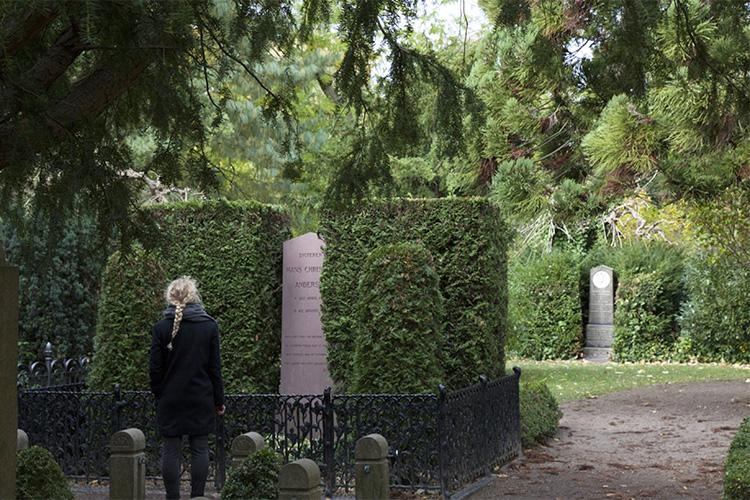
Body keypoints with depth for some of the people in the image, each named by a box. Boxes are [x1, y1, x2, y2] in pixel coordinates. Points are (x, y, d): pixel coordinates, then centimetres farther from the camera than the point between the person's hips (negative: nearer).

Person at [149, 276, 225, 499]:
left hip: (171, 399, 0)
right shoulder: (210, 326, -3)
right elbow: (215, 367, 0)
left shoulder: (161, 328, -5)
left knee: (171, 450, 5)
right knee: (200, 449, 6)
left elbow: (155, 368, -3)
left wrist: (158, 393, 12)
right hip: (201, 399, 0)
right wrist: (218, 400, 7)